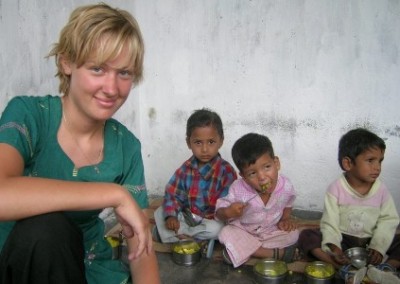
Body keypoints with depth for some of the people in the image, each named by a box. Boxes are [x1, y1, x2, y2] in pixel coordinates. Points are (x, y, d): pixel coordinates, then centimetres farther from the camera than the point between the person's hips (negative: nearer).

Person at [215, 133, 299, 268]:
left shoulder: (286, 186, -19)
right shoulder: (238, 190, -26)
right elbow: (219, 213, -16)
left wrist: (285, 219, -10)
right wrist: (228, 212, -37)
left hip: (271, 231, 2)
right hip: (242, 231, -1)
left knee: (292, 234, -20)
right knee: (226, 234, -29)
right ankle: (279, 253, -23)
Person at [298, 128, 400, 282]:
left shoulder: (381, 189, -6)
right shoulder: (336, 189, -14)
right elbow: (329, 223, -14)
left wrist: (378, 247, -18)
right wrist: (333, 248, -29)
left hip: (370, 241, 2)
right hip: (342, 240, -2)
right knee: (307, 236, -24)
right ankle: (344, 267, -36)